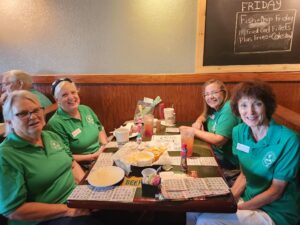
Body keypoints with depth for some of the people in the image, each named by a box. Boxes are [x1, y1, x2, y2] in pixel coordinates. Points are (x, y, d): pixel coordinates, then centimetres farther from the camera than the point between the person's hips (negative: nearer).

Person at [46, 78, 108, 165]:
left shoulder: (86, 109, 6)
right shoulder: (56, 123, -15)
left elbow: (100, 129, 17)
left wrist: (104, 146, -1)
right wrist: (92, 157, -16)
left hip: (103, 156, 7)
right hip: (84, 168, -6)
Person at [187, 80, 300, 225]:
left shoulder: (288, 140, -21)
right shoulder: (239, 132, -4)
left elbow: (275, 191, -15)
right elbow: (244, 175, 4)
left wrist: (238, 208, -18)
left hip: (275, 212, -5)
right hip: (247, 199, 5)